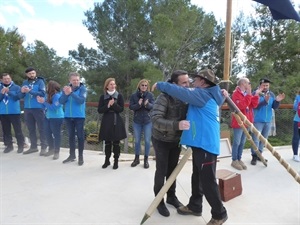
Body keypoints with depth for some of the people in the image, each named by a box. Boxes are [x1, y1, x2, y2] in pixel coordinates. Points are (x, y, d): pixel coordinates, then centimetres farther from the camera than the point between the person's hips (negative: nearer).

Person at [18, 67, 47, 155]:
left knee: (41, 128, -1)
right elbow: (20, 96, 9)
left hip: (38, 108, -5)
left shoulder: (40, 81, -2)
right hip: (27, 108, 5)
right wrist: (22, 92, -12)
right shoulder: (25, 82, 13)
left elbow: (43, 93, -16)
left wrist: (30, 91, -20)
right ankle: (33, 146, 23)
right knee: (31, 129, 12)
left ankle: (43, 147, 4)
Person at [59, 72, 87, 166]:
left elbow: (81, 100, -21)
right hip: (68, 116, 4)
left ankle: (80, 156, 12)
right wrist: (66, 94, -18)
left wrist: (71, 92, -28)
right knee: (71, 136, 13)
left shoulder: (82, 89, -6)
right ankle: (72, 155, 26)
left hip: (79, 116, -4)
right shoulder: (66, 88, 6)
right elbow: (61, 101, -1)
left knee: (80, 136, 2)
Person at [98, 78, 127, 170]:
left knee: (116, 142, 4)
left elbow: (121, 109, -5)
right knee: (107, 142, 9)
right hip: (106, 122, 1)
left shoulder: (119, 96, 1)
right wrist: (108, 105, -16)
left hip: (117, 121, -1)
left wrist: (114, 104, -19)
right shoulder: (103, 97, 3)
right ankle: (107, 160, 23)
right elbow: (100, 110, -2)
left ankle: (116, 161, 15)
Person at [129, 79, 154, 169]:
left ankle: (146, 159, 20)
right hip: (137, 121, 1)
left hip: (148, 121, -1)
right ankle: (137, 158, 27)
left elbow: (153, 106, -10)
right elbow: (131, 106, -7)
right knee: (137, 140, 12)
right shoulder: (134, 95, -3)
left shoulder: (150, 95, -4)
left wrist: (147, 104, -30)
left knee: (147, 140, 5)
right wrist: (138, 104, -25)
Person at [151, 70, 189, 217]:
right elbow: (155, 120, -35)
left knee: (173, 169, 17)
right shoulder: (164, 97, -26)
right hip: (161, 140, -5)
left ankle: (171, 196, 36)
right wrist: (176, 125, -48)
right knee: (162, 171, 5)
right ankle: (159, 200, 24)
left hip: (177, 140, 5)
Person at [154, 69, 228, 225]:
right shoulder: (209, 96, 16)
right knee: (197, 177, 19)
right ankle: (195, 206, 35)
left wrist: (160, 85, -8)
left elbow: (181, 92, -19)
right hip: (202, 143, 11)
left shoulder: (203, 94, -13)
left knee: (207, 181, 0)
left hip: (205, 144, -10)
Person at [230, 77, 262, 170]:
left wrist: (256, 95, -5)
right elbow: (241, 105, -26)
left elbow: (254, 105, 5)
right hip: (238, 122, -8)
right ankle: (234, 160, 10)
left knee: (242, 142, 13)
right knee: (237, 142, 0)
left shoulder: (248, 94, 13)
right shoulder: (236, 94, -13)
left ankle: (239, 159, 23)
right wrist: (248, 94, -24)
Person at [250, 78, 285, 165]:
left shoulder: (271, 94, 7)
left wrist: (277, 101, -14)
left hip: (268, 121, 6)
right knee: (256, 140, -3)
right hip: (257, 121, -6)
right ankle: (254, 156, 6)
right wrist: (265, 101, -32)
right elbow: (255, 106, -21)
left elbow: (274, 107, 4)